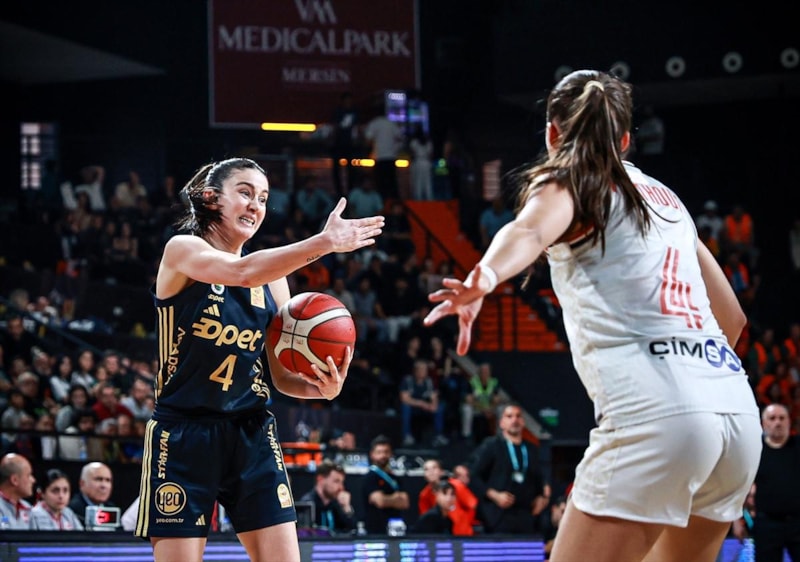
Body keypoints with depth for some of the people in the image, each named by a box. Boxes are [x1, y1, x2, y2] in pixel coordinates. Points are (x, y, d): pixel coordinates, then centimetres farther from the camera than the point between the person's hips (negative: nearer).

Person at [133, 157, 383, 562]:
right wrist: (324, 242, -35)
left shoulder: (273, 279, 11)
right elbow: (242, 272, -27)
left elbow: (282, 376, 11)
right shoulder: (182, 251, -6)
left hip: (252, 437, 5)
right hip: (184, 436, -5)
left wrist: (322, 388, -12)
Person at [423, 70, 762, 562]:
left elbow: (529, 231, -18)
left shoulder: (567, 184, 7)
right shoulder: (664, 198, 26)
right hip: (737, 411, 7)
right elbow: (731, 315, 32)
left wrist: (484, 280, -38)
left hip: (654, 412, -7)